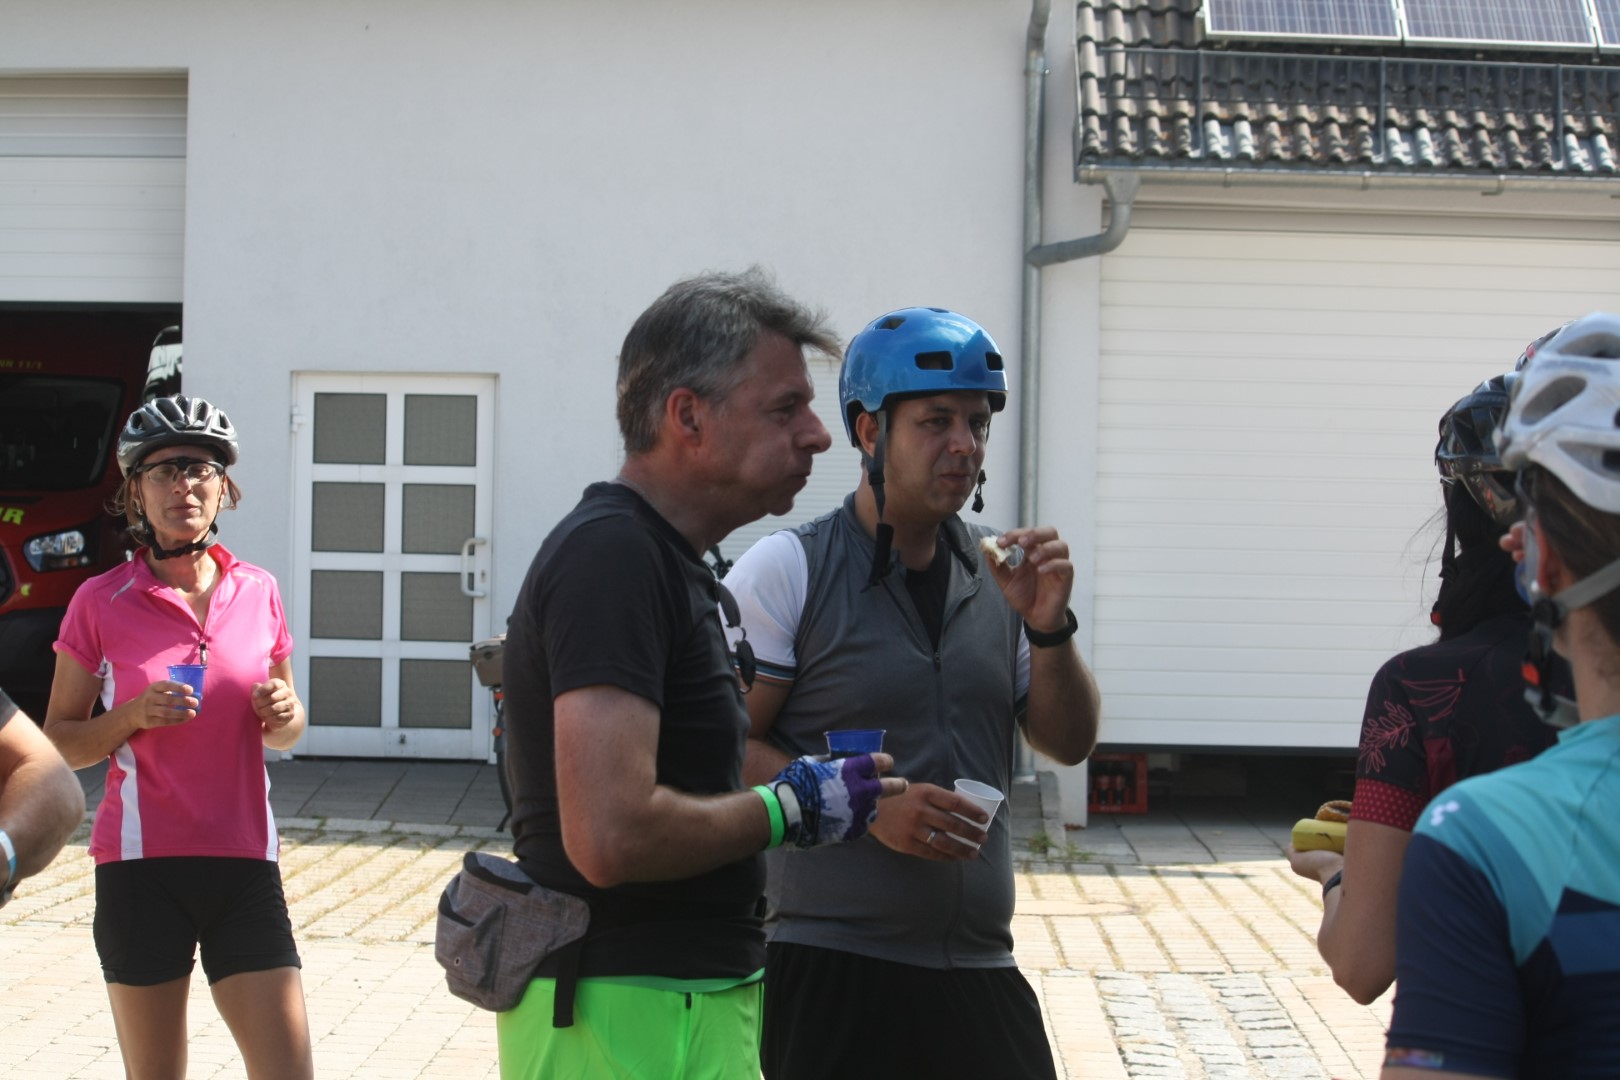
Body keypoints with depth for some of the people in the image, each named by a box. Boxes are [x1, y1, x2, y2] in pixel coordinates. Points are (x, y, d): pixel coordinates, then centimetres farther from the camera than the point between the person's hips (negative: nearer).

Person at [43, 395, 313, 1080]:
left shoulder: (257, 593, 7)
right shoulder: (101, 602, 0)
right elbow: (57, 742, 3)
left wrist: (282, 714, -4)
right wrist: (132, 716, -14)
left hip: (243, 865, 2)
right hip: (140, 864, -2)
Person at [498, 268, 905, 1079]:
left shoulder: (664, 559, 15)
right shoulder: (614, 555, -18)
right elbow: (611, 835, -27)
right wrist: (789, 809, -13)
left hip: (690, 995, 10)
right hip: (629, 1014, -10)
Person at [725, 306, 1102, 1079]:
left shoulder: (997, 573, 10)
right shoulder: (786, 570, -5)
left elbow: (1068, 744, 11)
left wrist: (1048, 629, -6)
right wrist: (868, 809, -19)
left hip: (980, 966, 5)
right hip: (830, 965, -5)